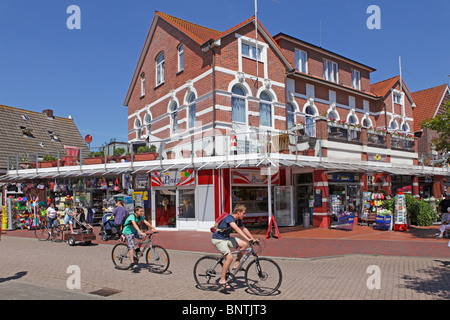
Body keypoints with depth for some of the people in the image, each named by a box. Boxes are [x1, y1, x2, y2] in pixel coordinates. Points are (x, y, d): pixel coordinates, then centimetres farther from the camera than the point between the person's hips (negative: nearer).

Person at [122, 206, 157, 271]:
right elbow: (134, 225, -40)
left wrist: (154, 229, -16)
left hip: (134, 231, 7)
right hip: (128, 232, -7)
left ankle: (138, 249, 9)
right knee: (131, 247, -16)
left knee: (144, 236, -12)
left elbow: (146, 222, -7)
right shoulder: (132, 216, -26)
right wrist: (141, 232, -52)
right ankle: (132, 263, -15)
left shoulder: (140, 217, -3)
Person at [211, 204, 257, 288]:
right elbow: (237, 229, -38)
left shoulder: (238, 220, 3)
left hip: (227, 238, 9)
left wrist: (253, 238, -2)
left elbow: (244, 229, 8)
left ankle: (236, 264, 7)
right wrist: (247, 239, -45)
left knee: (244, 244, -6)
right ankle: (222, 280, -9)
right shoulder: (229, 217, -25)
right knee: (229, 257, -23)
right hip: (218, 239, -8)